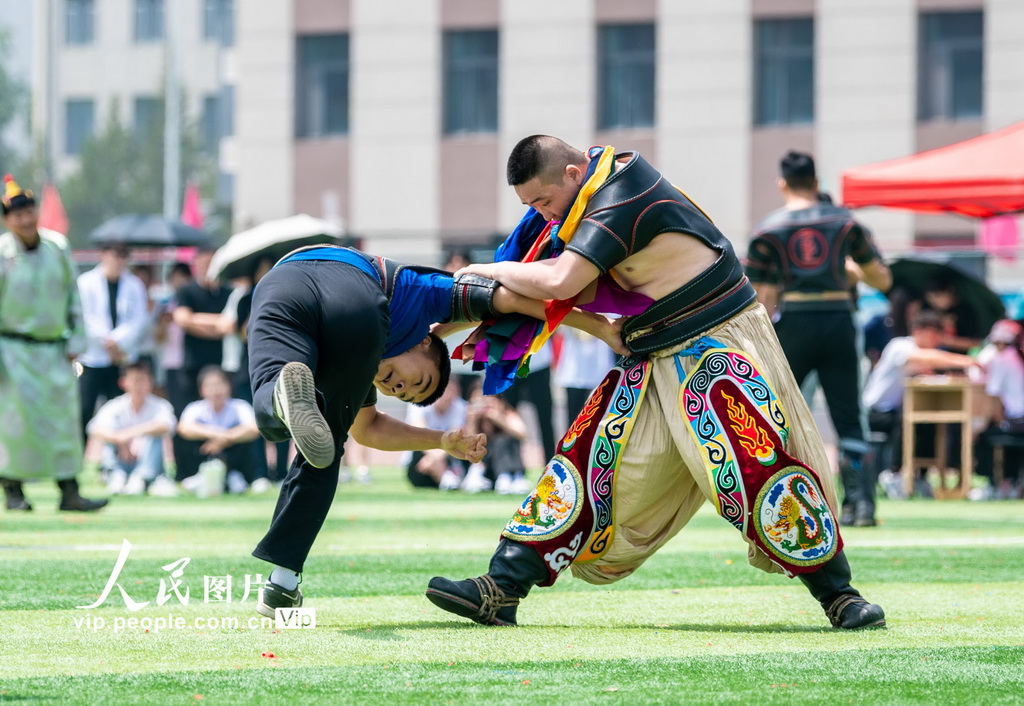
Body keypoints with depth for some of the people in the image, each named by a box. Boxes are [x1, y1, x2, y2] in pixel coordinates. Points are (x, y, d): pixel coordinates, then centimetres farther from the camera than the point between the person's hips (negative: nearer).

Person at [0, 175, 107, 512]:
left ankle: (69, 492, 4)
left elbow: (73, 293, 10)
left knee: (64, 418, 2)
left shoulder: (57, 246, 1)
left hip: (54, 349, 4)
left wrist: (76, 340, 7)